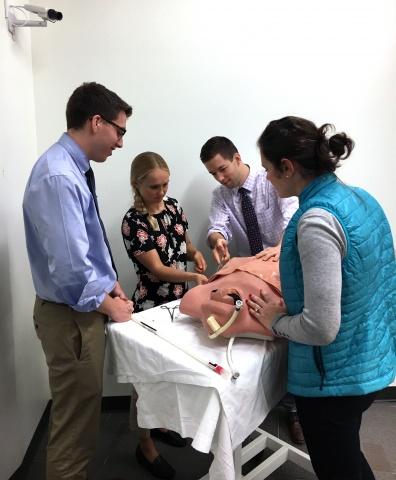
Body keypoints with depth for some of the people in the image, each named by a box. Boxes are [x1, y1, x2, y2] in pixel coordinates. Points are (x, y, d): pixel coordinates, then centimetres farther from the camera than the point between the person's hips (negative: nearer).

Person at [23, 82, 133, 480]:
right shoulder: (59, 177, -25)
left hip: (84, 305, 10)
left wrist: (110, 284, 9)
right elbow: (70, 267, -29)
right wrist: (108, 304, -14)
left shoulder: (75, 168, 6)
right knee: (75, 414, 8)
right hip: (70, 314, -10)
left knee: (82, 409, 25)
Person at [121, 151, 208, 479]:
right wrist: (193, 277, -36)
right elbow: (157, 269, -22)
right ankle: (146, 444, 27)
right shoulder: (133, 222, -18)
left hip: (179, 300, 7)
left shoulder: (172, 205, 1)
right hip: (152, 305, -7)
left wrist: (195, 253, -6)